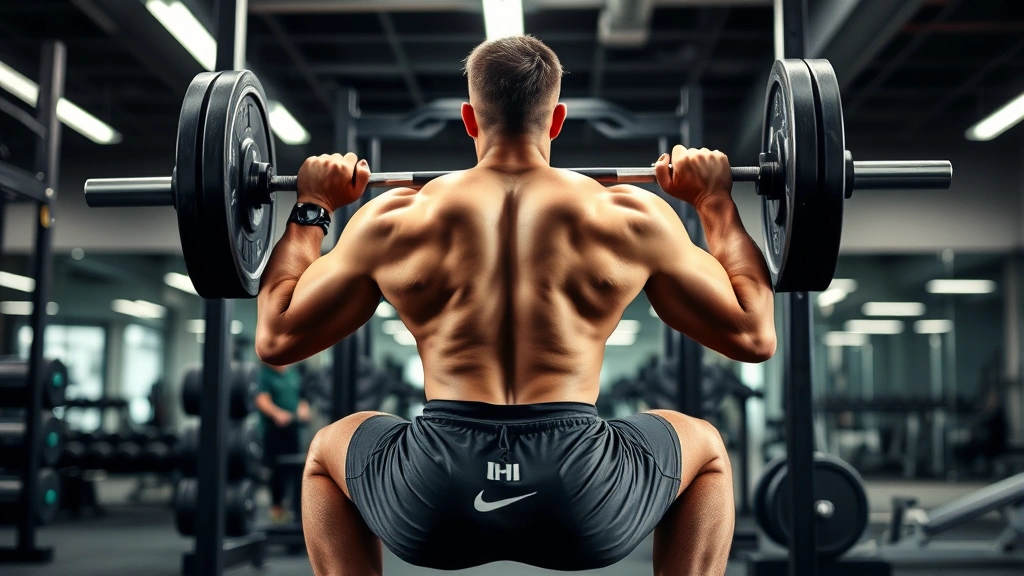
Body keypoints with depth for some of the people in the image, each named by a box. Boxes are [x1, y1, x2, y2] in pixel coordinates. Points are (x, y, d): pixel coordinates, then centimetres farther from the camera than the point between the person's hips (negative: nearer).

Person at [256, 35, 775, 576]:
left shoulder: (392, 219, 10)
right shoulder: (632, 216, 8)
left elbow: (276, 339, 18)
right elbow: (754, 336, 14)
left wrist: (310, 207, 30)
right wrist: (716, 201, 26)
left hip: (432, 510, 1)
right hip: (587, 509, 0)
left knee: (328, 451, 34)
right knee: (705, 450, 31)